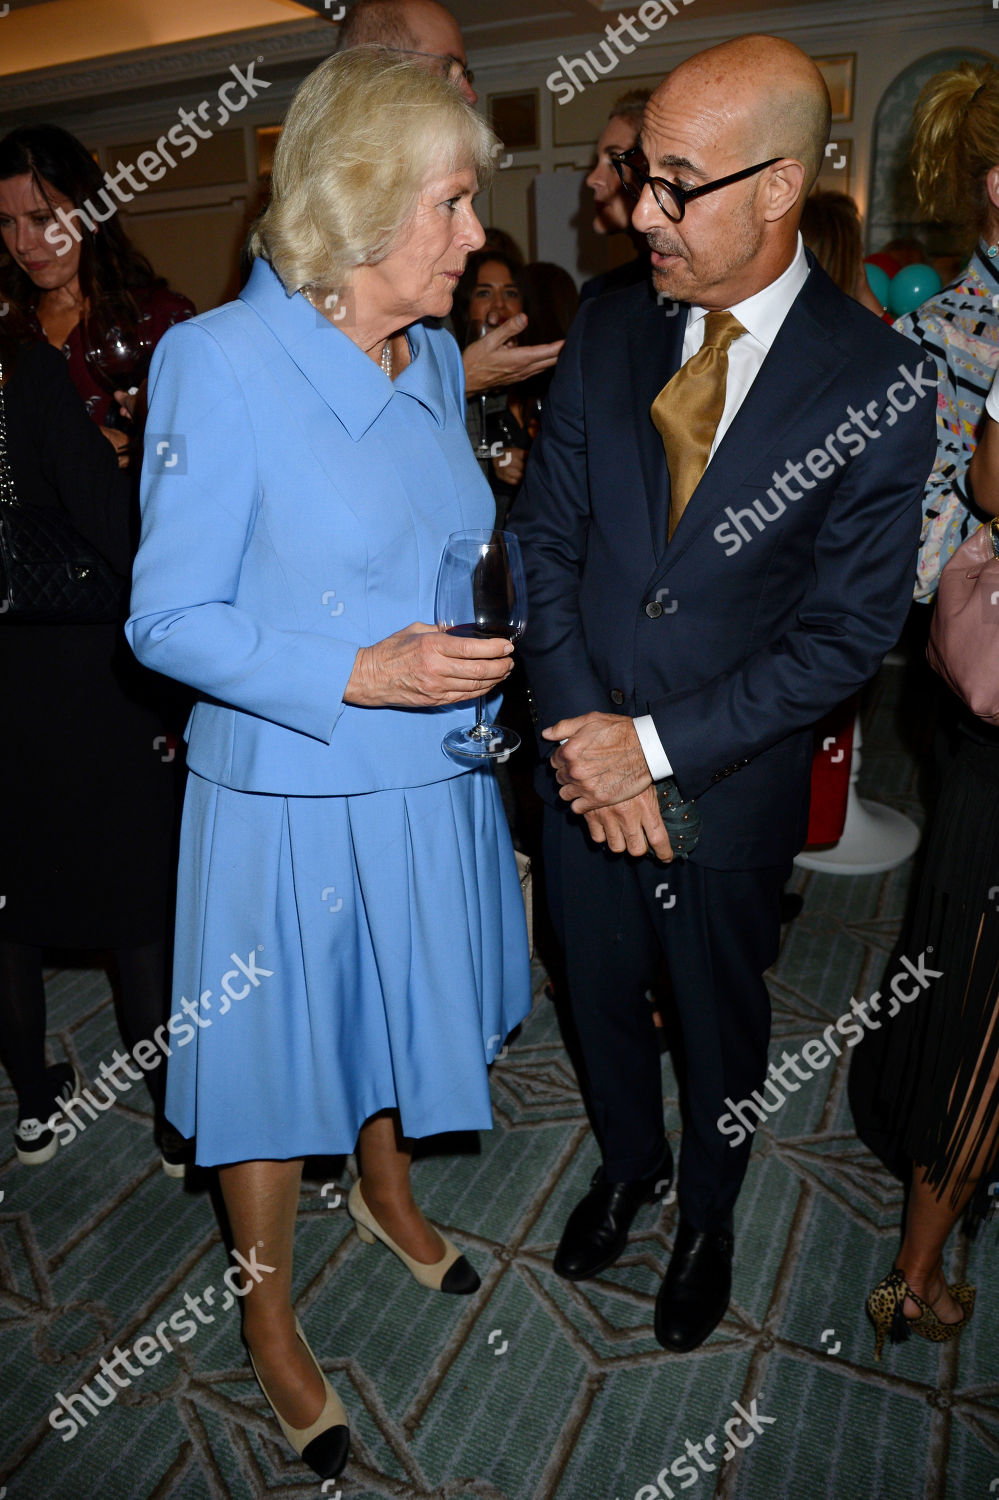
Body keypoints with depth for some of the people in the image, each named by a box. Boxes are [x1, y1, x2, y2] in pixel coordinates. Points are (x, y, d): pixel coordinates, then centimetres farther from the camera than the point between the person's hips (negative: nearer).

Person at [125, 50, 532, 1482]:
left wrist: (481, 641, 0)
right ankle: (269, 1320, 41)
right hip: (291, 795, -6)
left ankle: (386, 1189, 56)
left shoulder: (437, 357, 4)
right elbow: (171, 618, -16)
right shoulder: (219, 360, -16)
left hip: (433, 781, 6)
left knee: (394, 1003, 25)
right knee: (278, 1055, 13)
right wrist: (359, 674, -26)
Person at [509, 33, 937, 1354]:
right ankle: (628, 1162, 54)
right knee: (600, 991, 22)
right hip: (585, 761, 4)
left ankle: (708, 1215, 51)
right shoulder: (607, 331, -4)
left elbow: (848, 631, -15)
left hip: (730, 780, -3)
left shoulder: (878, 385, -15)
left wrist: (656, 746, -19)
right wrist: (579, 729, -13)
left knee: (721, 1018, 19)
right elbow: (547, 537, -2)